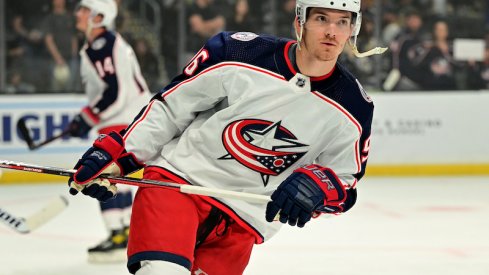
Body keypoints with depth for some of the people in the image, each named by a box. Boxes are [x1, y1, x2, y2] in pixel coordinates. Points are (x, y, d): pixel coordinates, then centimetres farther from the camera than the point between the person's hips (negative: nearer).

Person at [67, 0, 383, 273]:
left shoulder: (354, 109, -3)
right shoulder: (239, 53, -10)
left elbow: (346, 184, 5)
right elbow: (170, 106, 1)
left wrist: (317, 185, -18)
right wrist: (114, 153, -2)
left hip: (242, 224, 3)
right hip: (177, 181, -3)